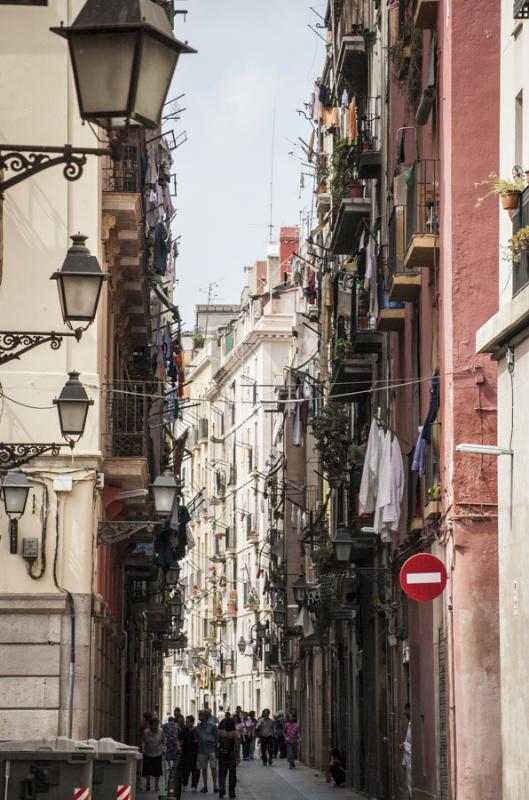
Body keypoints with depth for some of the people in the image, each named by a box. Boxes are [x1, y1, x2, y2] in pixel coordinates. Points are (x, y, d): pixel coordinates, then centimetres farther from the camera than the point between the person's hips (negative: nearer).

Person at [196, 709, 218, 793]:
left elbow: (217, 737, -5)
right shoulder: (198, 726, 9)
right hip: (201, 750, 5)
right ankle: (205, 786, 15)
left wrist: (216, 748, -9)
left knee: (213, 767, -5)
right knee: (204, 768, 8)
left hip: (211, 750, -5)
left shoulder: (212, 725, -7)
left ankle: (215, 785, -1)